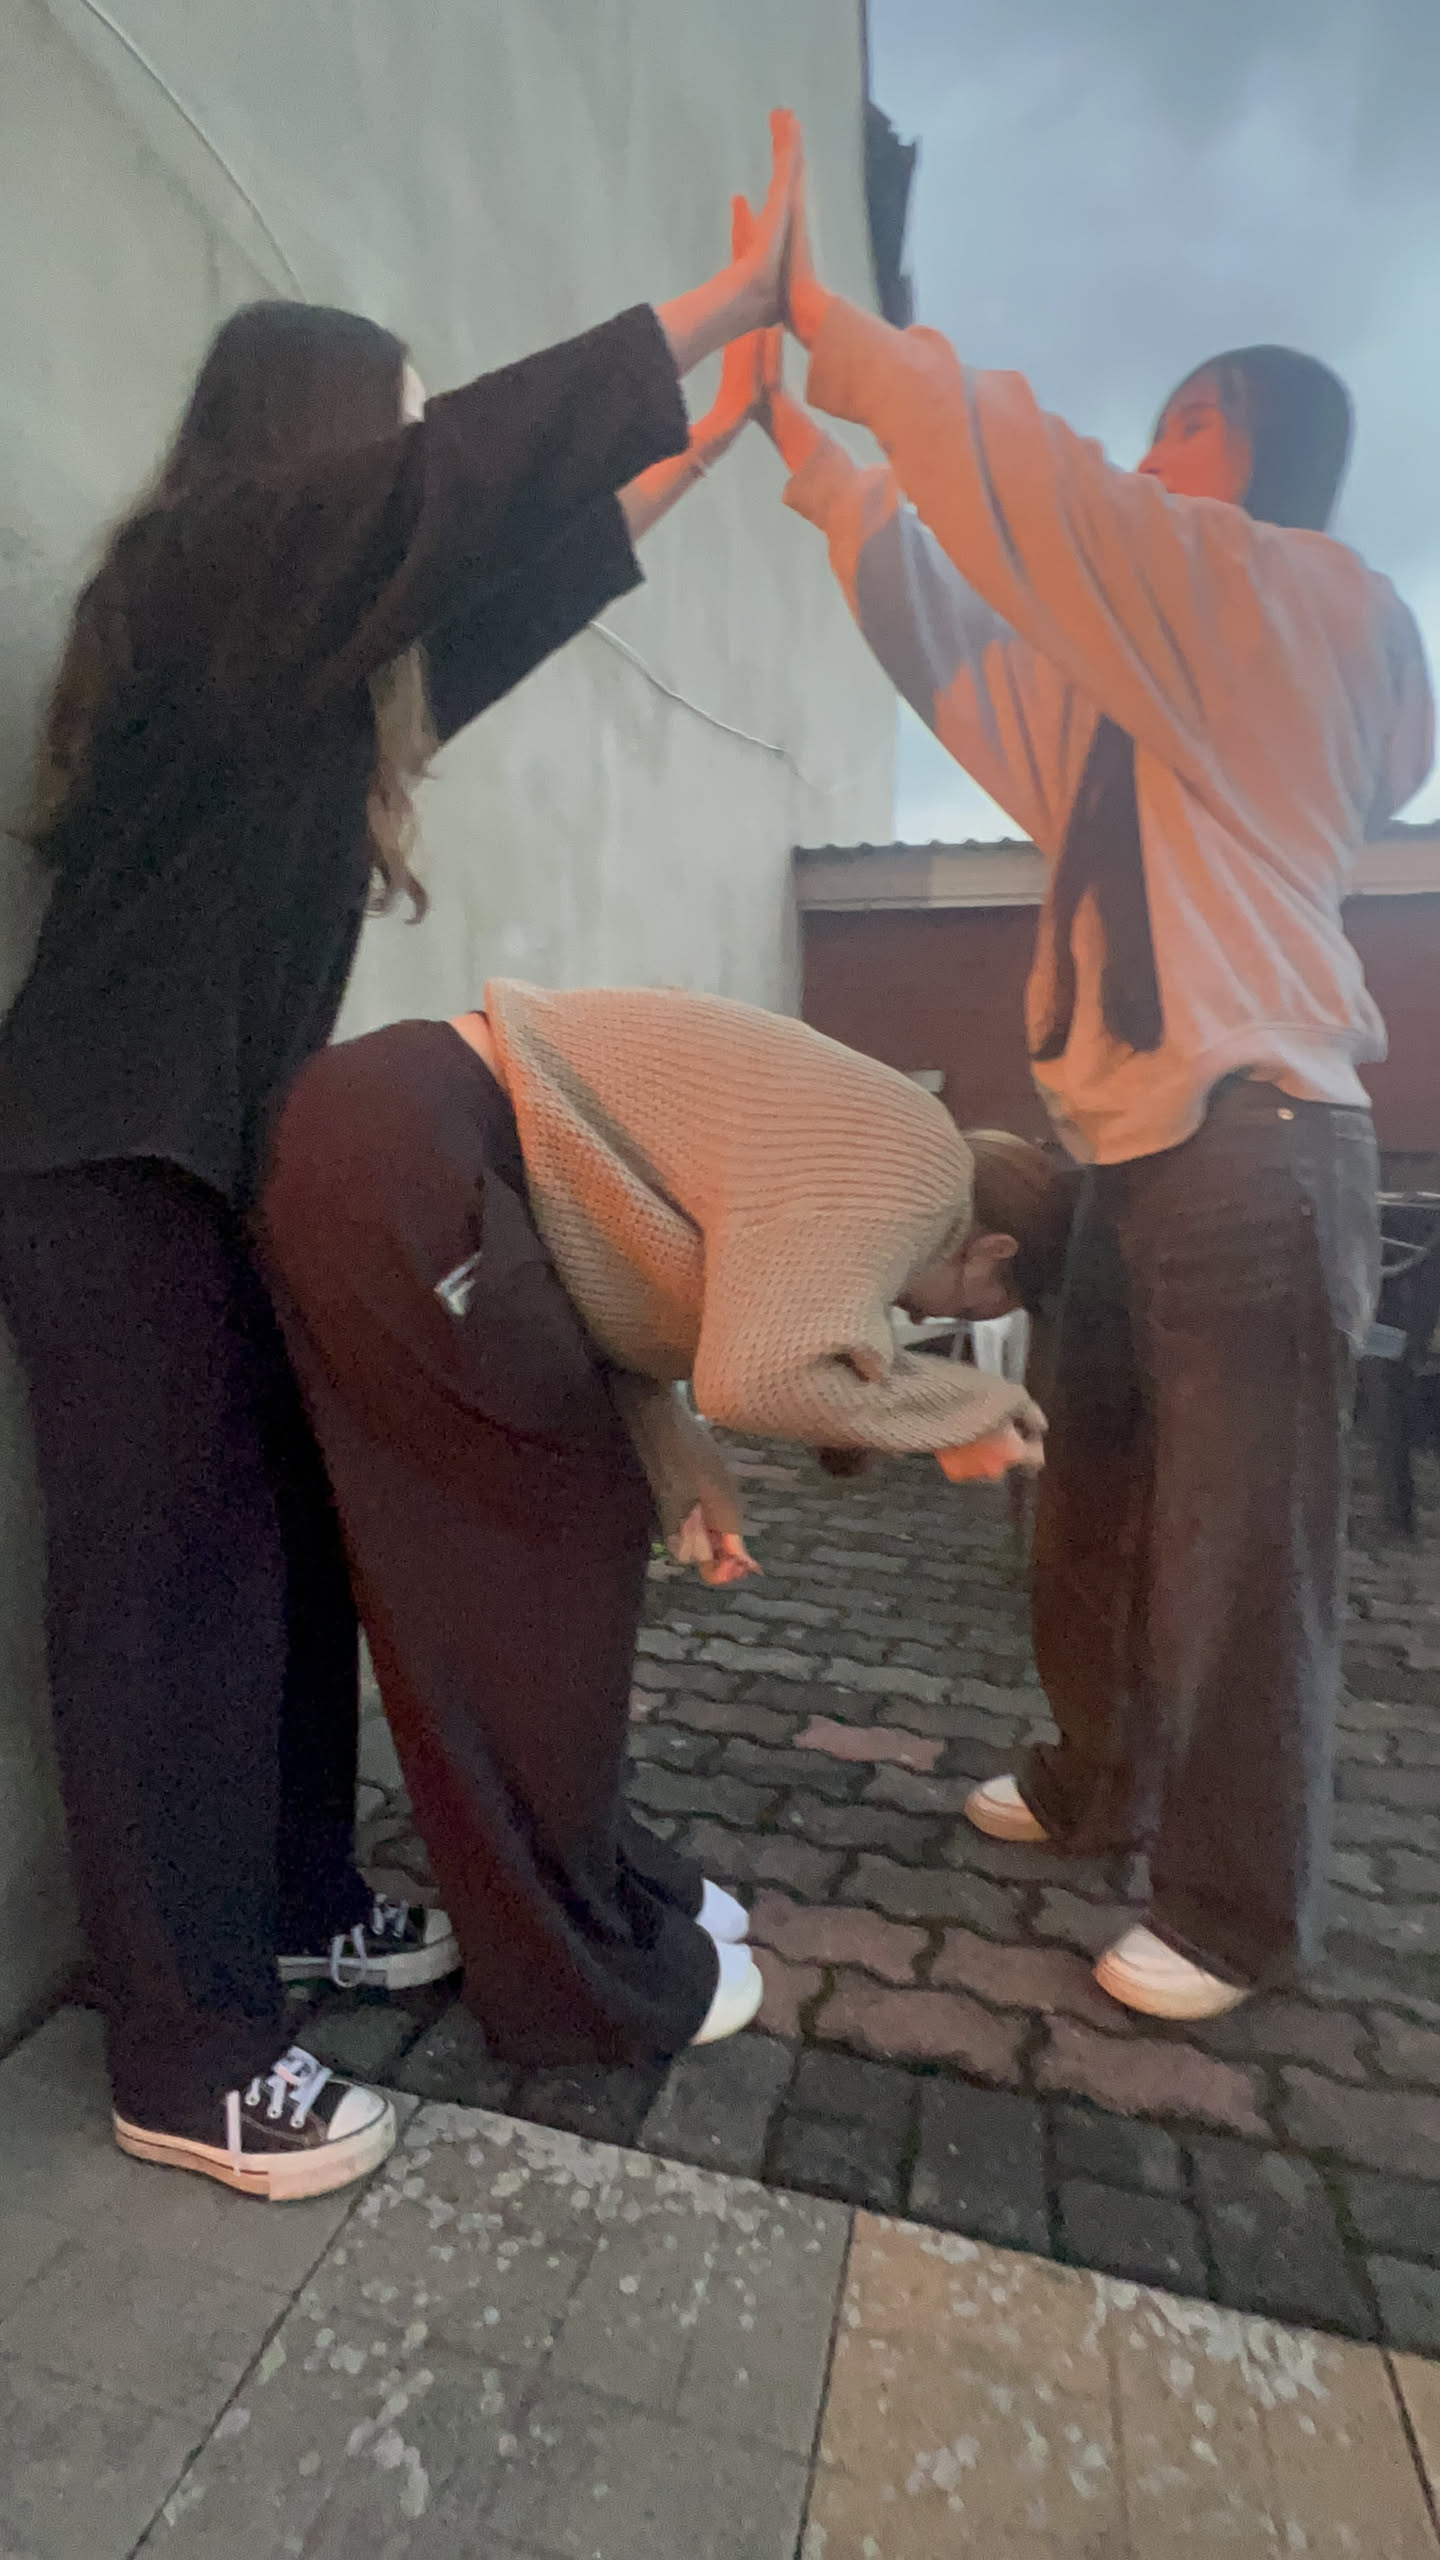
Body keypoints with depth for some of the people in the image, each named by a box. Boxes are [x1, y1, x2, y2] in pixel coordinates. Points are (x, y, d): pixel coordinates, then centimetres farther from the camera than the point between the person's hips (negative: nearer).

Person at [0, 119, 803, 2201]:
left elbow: (514, 576, 26)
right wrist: (735, 299, -6)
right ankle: (186, 2063, 10)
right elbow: (472, 470, -15)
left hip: (232, 1151, 9)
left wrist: (710, 444, 28)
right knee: (173, 1582, -5)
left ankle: (296, 1900, 27)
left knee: (296, 1541, 10)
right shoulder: (201, 573, -5)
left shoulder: (312, 647, 19)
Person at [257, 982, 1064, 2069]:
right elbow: (766, 1371, -23)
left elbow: (608, 1285, 19)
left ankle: (608, 1885, 32)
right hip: (400, 1168, -10)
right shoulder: (918, 1161, -8)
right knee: (560, 1544, -1)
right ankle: (575, 1977, 17)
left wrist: (686, 1469, 9)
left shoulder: (837, 1137, 19)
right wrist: (969, 1406, -6)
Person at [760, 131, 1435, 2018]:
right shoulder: (1155, 665, 21)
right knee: (1094, 1511, 17)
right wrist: (816, 456, 28)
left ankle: (1237, 1916, 19)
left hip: (1249, 1145, -9)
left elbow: (1017, 472, -9)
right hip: (1141, 1151, 9)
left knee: (1242, 1549, 0)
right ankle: (1099, 1788, 37)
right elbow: (960, 640, 26)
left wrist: (818, 322, 3)